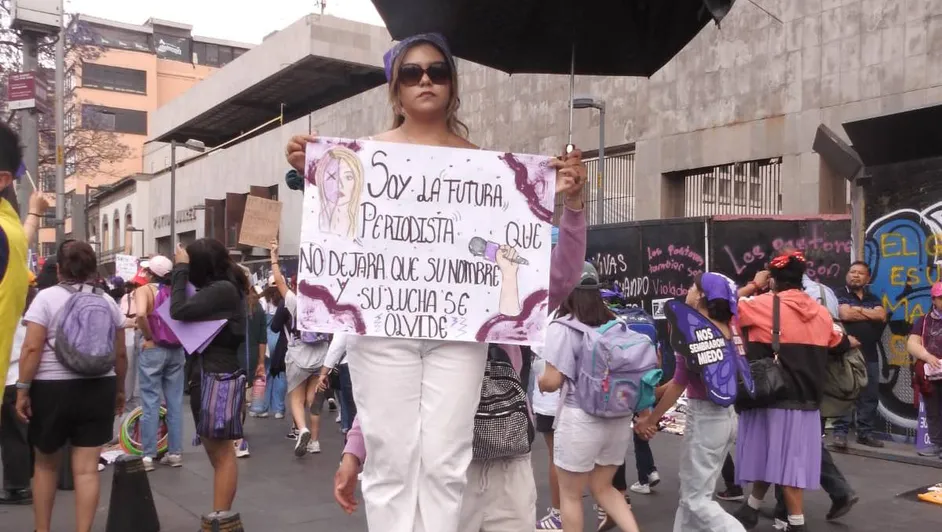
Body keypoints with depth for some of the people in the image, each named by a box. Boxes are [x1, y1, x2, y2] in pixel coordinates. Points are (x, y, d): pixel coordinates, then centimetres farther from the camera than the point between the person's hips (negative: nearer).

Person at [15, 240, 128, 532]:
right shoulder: (107, 301, 6)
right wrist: (119, 390, 18)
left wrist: (22, 390, -7)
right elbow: (120, 354, 7)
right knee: (86, 469, 3)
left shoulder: (46, 297, -4)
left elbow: (32, 348, -13)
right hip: (98, 389, 2)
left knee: (46, 464, 16)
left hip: (52, 389, -2)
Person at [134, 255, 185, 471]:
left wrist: (149, 338, -14)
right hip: (176, 350, 4)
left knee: (150, 403, 2)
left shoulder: (144, 290, -7)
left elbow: (140, 314, -26)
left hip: (153, 349, -4)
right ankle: (175, 453, 14)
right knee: (175, 403, 9)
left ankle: (148, 456, 6)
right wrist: (181, 335, 6)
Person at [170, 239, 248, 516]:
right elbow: (193, 316, 8)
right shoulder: (218, 288, 13)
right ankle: (221, 516, 24)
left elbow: (179, 310, -21)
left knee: (222, 453, -4)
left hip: (219, 377, -10)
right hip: (206, 376, 10)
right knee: (215, 451, 15)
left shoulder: (224, 289, -17)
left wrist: (180, 267, -11)